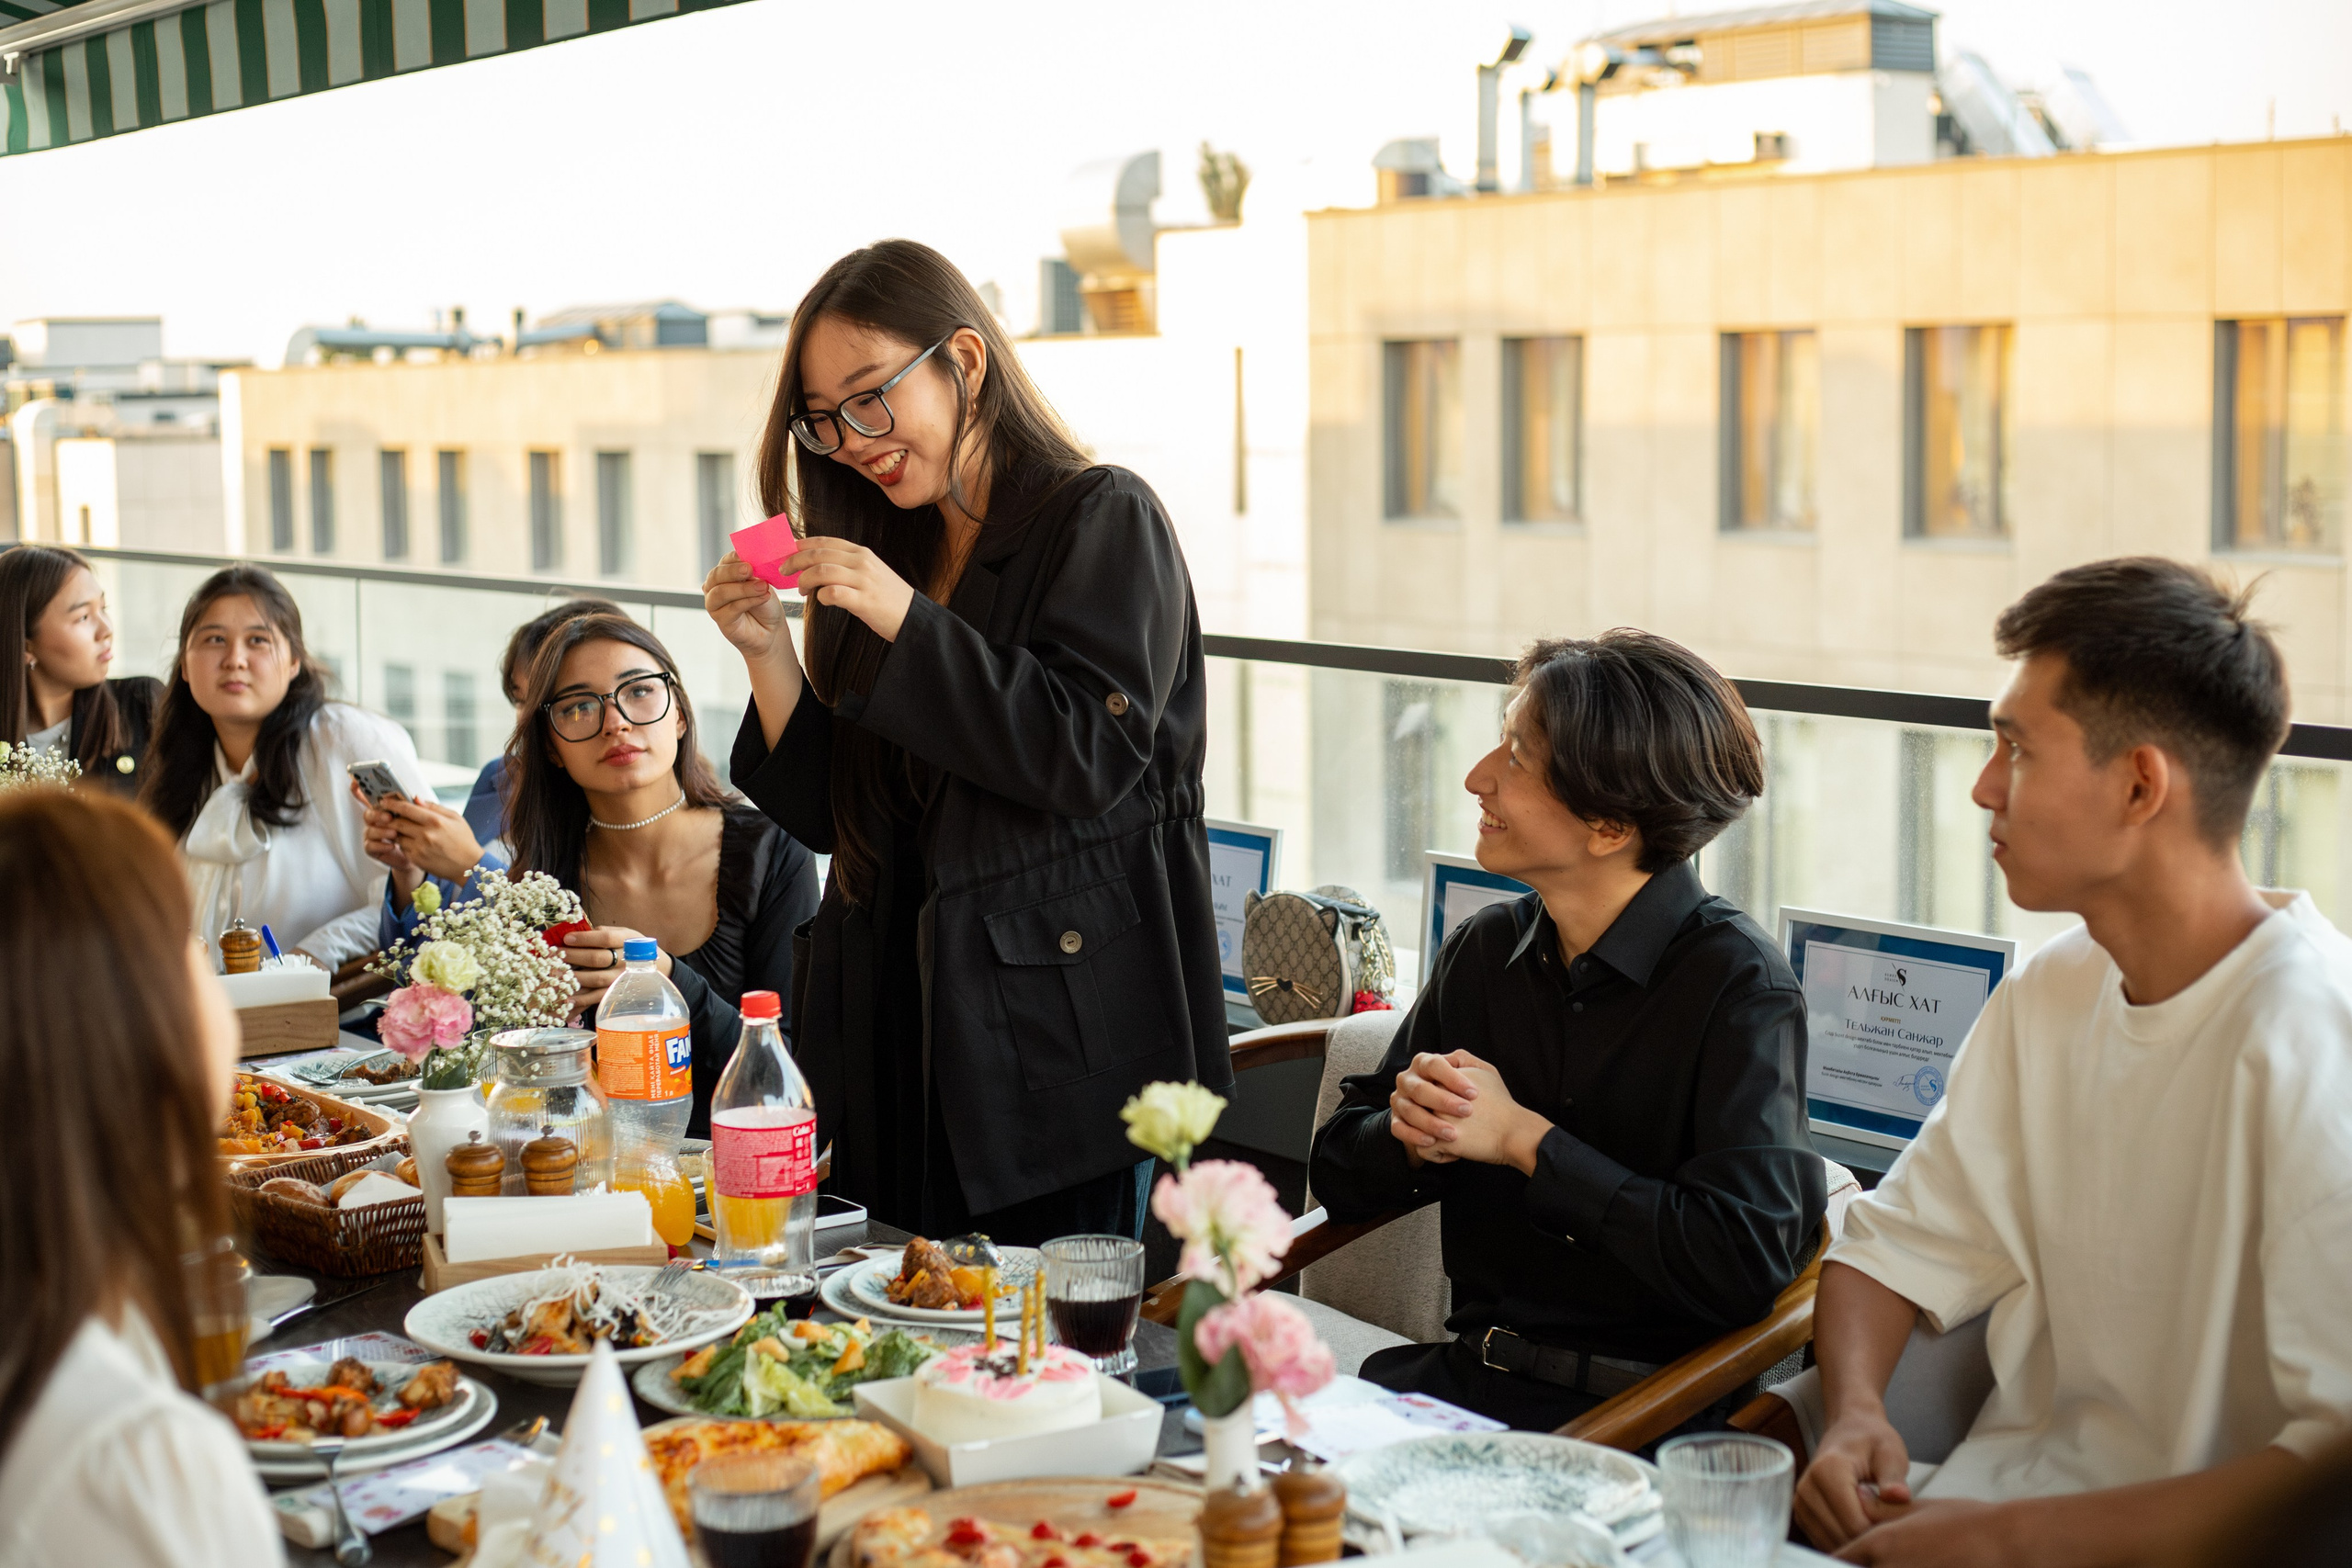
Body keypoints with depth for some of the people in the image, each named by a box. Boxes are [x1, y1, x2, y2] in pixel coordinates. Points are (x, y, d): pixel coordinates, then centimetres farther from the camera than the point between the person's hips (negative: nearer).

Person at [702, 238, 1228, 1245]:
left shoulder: (1102, 518, -4)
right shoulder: (893, 555, 15)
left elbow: (1092, 754, -16)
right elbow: (831, 818, 14)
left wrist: (908, 623, -18)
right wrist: (767, 652, 0)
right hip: (900, 1039, 6)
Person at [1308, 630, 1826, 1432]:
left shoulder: (1738, 985, -10)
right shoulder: (1484, 949, 7)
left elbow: (1745, 1261, -22)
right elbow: (1338, 1171, 14)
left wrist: (1525, 1140, -14)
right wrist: (1412, 1132, -10)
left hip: (1646, 1413, -5)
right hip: (1471, 1368, 5)